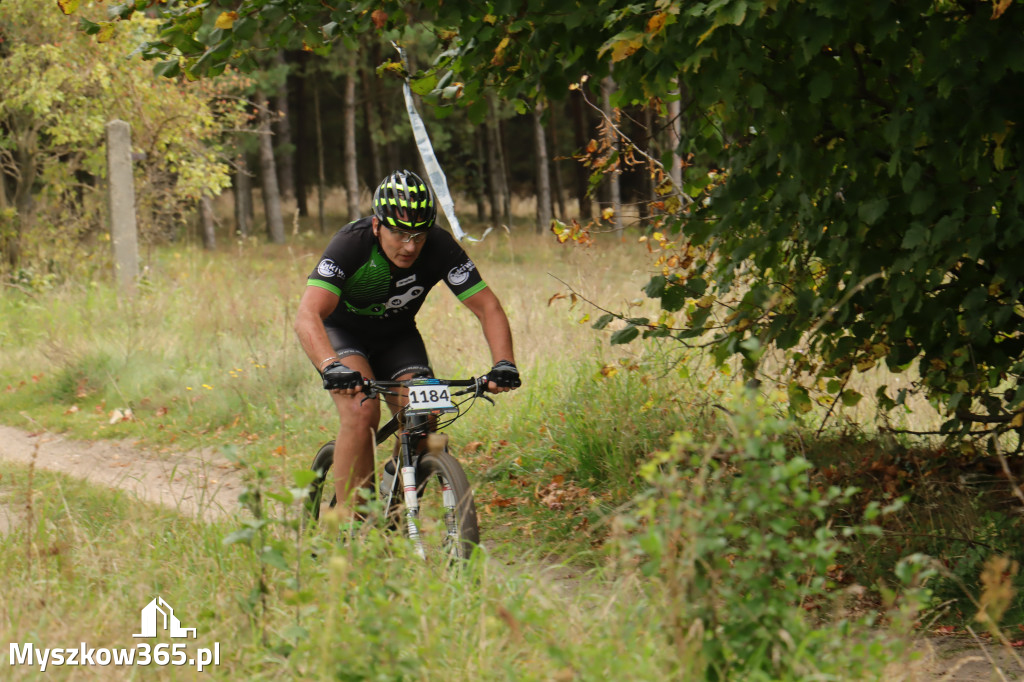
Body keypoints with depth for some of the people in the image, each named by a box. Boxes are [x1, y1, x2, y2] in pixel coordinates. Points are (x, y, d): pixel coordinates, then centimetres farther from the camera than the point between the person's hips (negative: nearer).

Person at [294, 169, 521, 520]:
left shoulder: (440, 248, -25)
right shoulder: (351, 244, -33)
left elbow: (487, 308, -22)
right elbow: (308, 315, -43)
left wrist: (504, 364, -39)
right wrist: (332, 368, -60)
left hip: (397, 337, 3)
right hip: (342, 333, -3)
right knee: (362, 412, -29)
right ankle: (349, 520, -22)